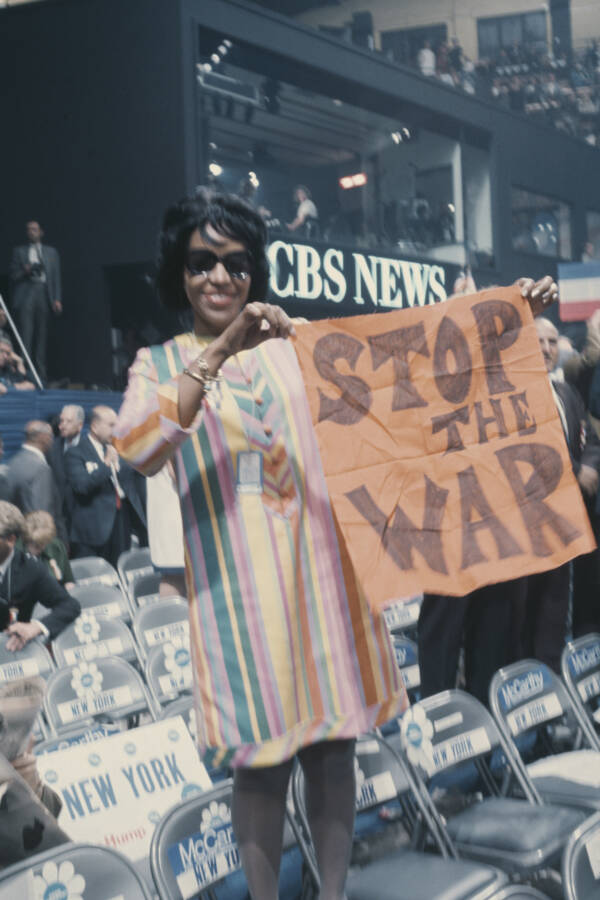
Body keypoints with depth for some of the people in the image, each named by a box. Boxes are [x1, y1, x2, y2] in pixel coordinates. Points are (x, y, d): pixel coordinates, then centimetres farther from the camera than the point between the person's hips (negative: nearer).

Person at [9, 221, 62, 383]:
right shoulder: (19, 251, 14)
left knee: (41, 337, 0)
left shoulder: (51, 252, 19)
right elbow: (13, 277, 9)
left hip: (44, 295, 2)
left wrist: (57, 299, 2)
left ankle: (41, 374, 1)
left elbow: (56, 277, 13)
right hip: (25, 296, -2)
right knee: (25, 336, -11)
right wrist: (25, 272, -12)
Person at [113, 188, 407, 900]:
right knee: (260, 762, 0)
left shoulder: (293, 348, 11)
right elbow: (139, 452, -16)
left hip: (320, 568, 3)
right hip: (235, 584, -2)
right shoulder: (159, 364, 3)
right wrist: (219, 353, -25)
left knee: (332, 746, 9)